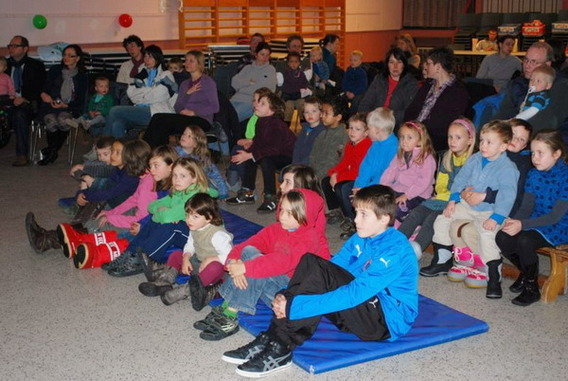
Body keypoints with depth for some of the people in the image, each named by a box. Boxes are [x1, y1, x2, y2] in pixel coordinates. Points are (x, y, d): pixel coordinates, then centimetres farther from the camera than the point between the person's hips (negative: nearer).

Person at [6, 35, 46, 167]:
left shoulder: (36, 66, 10)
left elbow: (39, 89, 0)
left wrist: (25, 99, -15)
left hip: (28, 105, -3)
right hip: (8, 103, 3)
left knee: (19, 114, -36)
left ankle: (22, 155, -36)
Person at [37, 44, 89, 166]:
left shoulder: (82, 77, 12)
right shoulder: (55, 70, 15)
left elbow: (81, 101, 6)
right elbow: (45, 88, 10)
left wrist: (65, 105, -10)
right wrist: (43, 94, -16)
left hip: (69, 109, -1)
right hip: (50, 106, 1)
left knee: (63, 120, -36)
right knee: (51, 122, -33)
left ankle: (50, 151, -13)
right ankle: (53, 153, -8)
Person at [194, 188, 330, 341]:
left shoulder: (309, 239, -14)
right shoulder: (275, 229, 6)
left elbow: (283, 262, -31)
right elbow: (244, 246, -4)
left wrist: (245, 268, -35)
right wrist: (234, 262, -26)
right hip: (271, 283, 6)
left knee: (256, 261, -28)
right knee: (249, 251, -18)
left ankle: (229, 317, -23)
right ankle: (224, 309, -21)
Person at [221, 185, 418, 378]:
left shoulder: (394, 251, -21)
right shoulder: (361, 239, 6)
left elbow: (354, 294, -30)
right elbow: (332, 267, 2)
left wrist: (294, 307, -32)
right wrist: (286, 295, -15)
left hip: (389, 320, -8)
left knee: (321, 274, -29)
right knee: (311, 262, -13)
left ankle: (280, 348, -26)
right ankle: (272, 340, -22)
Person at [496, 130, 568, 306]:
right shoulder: (534, 174, 3)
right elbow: (527, 207, 3)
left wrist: (522, 224, -30)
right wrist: (513, 221, -20)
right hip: (536, 223, 6)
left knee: (524, 240, -33)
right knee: (502, 237, -18)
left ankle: (532, 289, -10)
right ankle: (525, 273, 11)